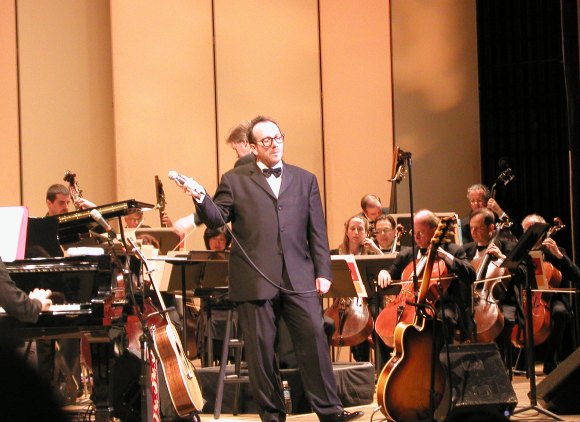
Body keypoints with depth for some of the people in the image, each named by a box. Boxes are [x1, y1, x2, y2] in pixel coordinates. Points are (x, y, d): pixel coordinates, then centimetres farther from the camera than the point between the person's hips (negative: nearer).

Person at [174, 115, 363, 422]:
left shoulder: (305, 180, 15)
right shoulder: (235, 180, 8)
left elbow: (317, 232, 12)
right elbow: (217, 219, 2)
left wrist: (323, 272, 5)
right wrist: (201, 199, -17)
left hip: (298, 278, 1)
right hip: (255, 279, -1)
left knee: (314, 339, -5)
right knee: (261, 348, 1)